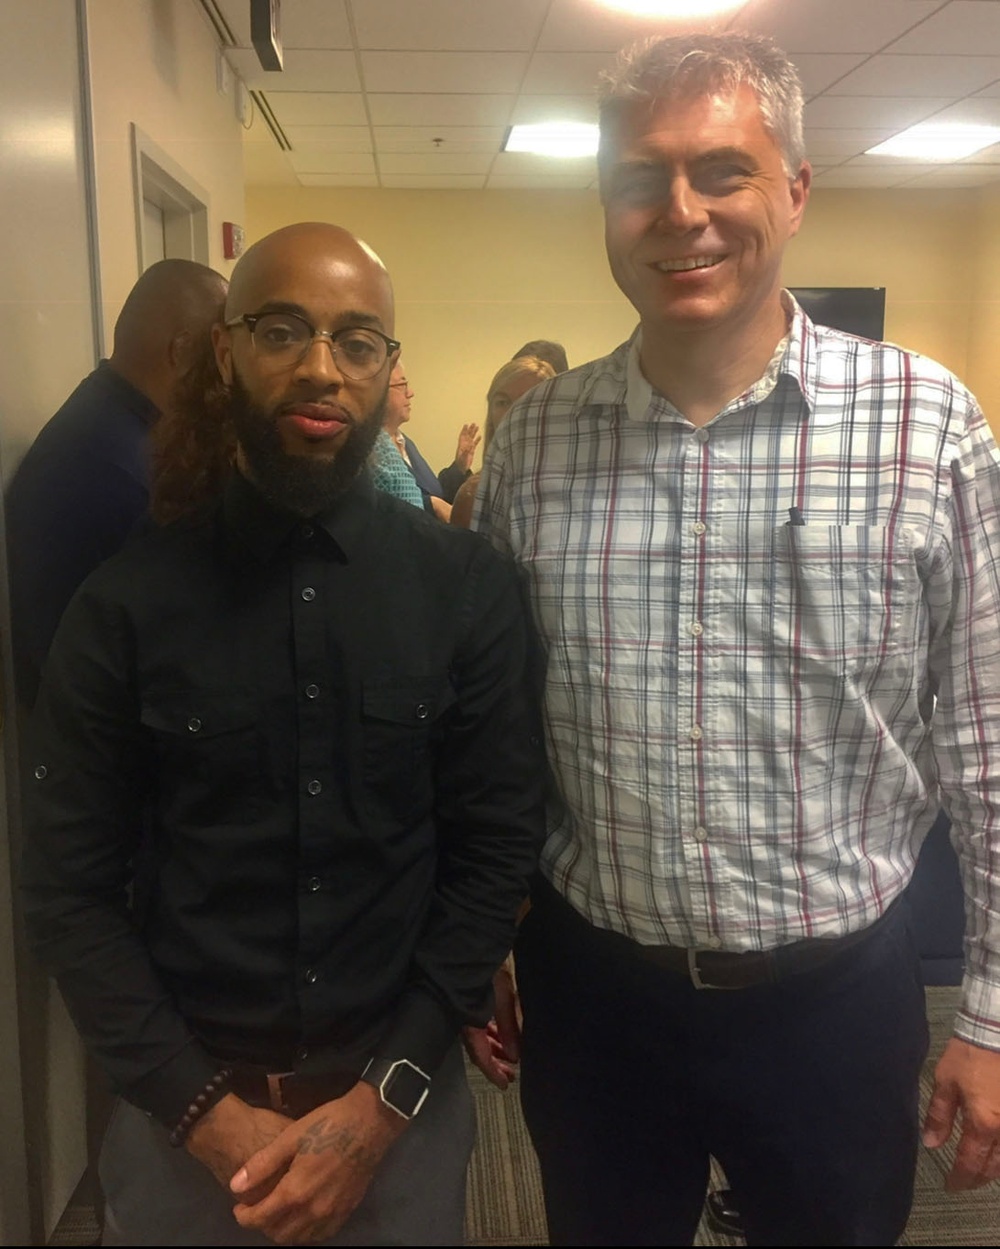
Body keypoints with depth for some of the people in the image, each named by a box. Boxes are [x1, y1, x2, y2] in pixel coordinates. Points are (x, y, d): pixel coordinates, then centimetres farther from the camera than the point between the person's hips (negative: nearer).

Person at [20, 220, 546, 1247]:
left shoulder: (470, 590, -7)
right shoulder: (126, 604, -8)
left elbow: (498, 848, -6)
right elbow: (69, 888, -5)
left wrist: (385, 1099, -10)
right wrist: (203, 1107, -11)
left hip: (404, 1105, 0)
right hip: (184, 1108, 0)